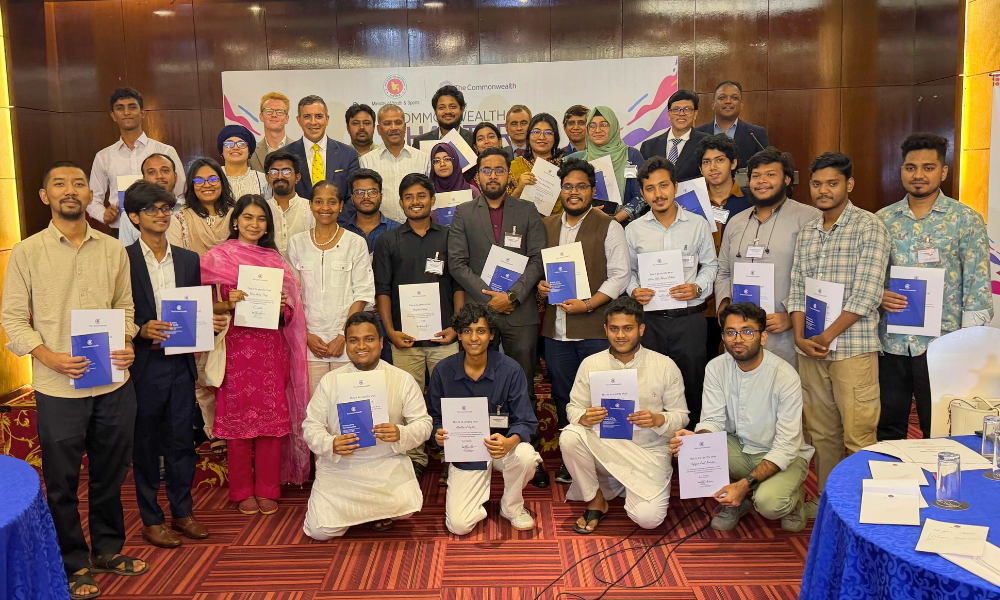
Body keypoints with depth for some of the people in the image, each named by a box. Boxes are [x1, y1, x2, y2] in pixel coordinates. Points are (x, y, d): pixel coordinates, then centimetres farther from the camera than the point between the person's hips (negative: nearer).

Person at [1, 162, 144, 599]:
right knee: (62, 481, 10)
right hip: (58, 387, -3)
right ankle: (75, 564, 28)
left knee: (110, 473, 16)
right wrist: (50, 357, -17)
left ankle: (108, 549, 36)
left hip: (114, 383, 3)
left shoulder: (114, 250, 5)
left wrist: (126, 343, -8)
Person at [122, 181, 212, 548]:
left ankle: (182, 512, 27)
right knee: (146, 444, 9)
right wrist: (141, 330, -21)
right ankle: (151, 520, 23)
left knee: (182, 440, 11)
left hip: (181, 363, 4)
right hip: (143, 365, -4)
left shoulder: (189, 260, 9)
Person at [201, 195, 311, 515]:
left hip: (271, 347, 3)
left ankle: (268, 489, 15)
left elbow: (290, 313, 14)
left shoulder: (275, 259, 13)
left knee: (273, 418, 3)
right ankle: (242, 491, 16)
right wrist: (228, 304, -18)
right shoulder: (217, 257, 2)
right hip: (236, 346, -3)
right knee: (239, 418, 3)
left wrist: (281, 307, -7)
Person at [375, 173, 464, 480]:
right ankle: (415, 460, 14)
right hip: (405, 338, 0)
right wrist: (390, 331, -4)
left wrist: (457, 326, -3)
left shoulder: (449, 237, 9)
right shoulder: (388, 242, 9)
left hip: (444, 337, 0)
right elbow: (382, 290, 6)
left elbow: (459, 284, 8)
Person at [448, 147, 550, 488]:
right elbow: (457, 262, 1)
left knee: (524, 389, 4)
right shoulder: (463, 214, 9)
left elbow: (538, 259, 1)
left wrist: (512, 295, -11)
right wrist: (488, 297, -9)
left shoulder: (527, 211, 9)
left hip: (520, 311, 0)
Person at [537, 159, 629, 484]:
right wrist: (539, 287, -1)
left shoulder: (609, 227, 1)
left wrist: (588, 304, -14)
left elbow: (619, 275, -4)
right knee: (563, 396, 12)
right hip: (556, 328, 5)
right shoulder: (546, 226, 14)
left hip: (595, 327, -4)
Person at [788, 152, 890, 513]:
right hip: (810, 348, 6)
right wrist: (800, 336, -3)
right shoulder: (807, 232, 13)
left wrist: (827, 337, -13)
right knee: (820, 431, 14)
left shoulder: (868, 227, -5)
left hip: (853, 347, -6)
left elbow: (866, 294, -13)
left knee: (858, 435, -2)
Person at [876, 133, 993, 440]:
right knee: (888, 430, 13)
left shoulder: (966, 220, -1)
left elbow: (977, 286, -4)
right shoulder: (882, 219, 7)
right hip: (890, 342, 3)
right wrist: (877, 295, -10)